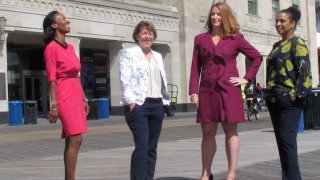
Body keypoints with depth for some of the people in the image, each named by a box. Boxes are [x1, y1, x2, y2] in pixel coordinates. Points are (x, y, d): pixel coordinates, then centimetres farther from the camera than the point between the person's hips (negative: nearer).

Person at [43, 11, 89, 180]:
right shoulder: (52, 47, -7)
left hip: (75, 94, 8)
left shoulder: (70, 47, 16)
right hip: (64, 95, -8)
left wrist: (83, 98, 16)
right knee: (75, 139, -14)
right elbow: (52, 78, -12)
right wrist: (54, 104, -16)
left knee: (72, 140, 7)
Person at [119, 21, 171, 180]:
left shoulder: (158, 56, 20)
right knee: (142, 145, -14)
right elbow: (125, 79, -8)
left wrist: (166, 100, 13)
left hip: (157, 105, 6)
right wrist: (131, 101, -17)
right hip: (138, 105, -6)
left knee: (152, 147, 7)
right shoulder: (129, 53, 1)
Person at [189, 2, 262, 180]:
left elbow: (257, 57, 9)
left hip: (229, 90, -2)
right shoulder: (200, 39, 8)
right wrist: (193, 91, -3)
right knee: (208, 132, 6)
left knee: (231, 131, 2)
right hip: (207, 91, 2)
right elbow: (195, 68, 5)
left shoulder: (235, 38, 3)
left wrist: (247, 78, 0)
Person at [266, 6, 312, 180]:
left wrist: (295, 95, -16)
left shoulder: (297, 43, -6)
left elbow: (305, 72, -13)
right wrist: (269, 94, 16)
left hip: (288, 101, -8)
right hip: (274, 100, 9)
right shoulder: (277, 45, 18)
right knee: (281, 140, 11)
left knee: (287, 139, -9)